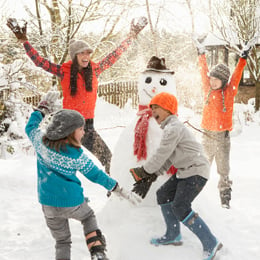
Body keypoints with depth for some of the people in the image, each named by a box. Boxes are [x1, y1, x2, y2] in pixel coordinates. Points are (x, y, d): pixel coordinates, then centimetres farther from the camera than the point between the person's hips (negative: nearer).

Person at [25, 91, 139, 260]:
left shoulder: (41, 142, -9)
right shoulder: (77, 155, -16)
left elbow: (30, 127, 13)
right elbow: (96, 175, -7)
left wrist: (43, 108, 21)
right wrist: (119, 190, 3)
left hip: (48, 205, 3)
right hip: (73, 203, -3)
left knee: (62, 241, 19)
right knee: (89, 216, 29)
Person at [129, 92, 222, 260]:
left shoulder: (173, 127, -17)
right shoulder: (171, 127, 17)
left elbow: (161, 155, -18)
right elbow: (167, 159, 14)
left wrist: (144, 171, -5)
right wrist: (150, 178, 6)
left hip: (196, 171, -11)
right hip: (185, 172, 11)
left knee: (180, 207, -16)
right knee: (163, 195, 14)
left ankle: (211, 244, -11)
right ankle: (173, 236, 26)